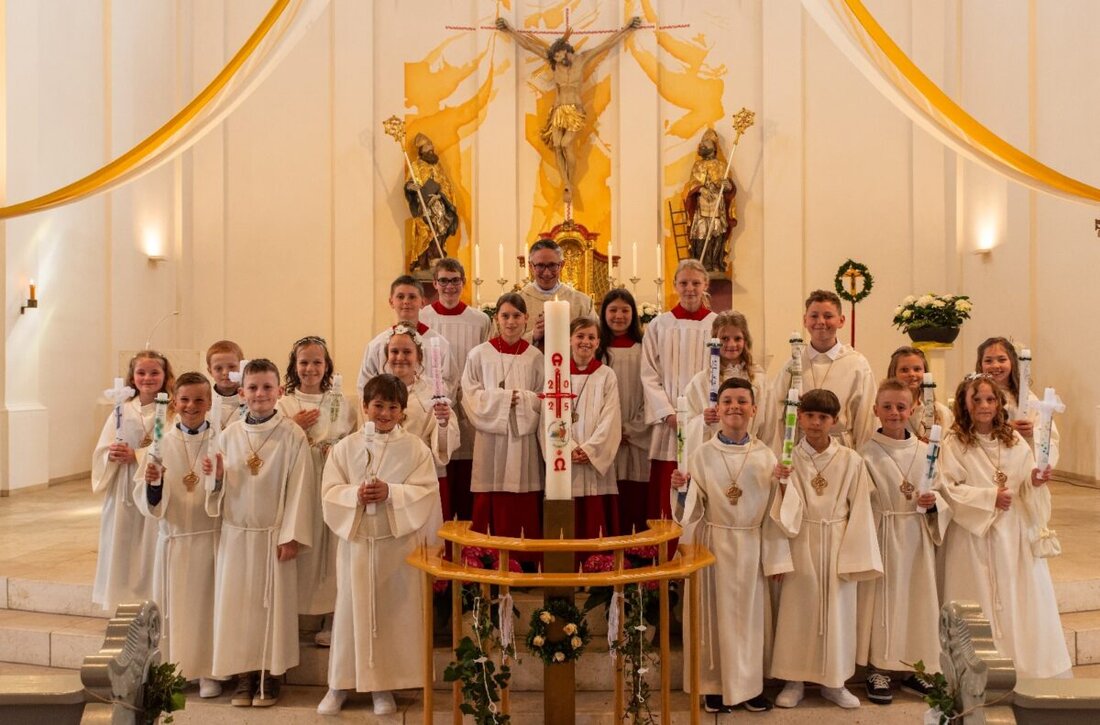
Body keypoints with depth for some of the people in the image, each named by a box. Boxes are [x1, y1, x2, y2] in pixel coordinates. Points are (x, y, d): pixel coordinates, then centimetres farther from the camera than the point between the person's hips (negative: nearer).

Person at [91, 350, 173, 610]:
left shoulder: (171, 412, -4)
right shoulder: (122, 411, 7)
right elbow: (102, 452, 6)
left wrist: (136, 456, -15)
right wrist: (113, 456, -14)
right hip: (124, 489, 3)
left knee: (151, 548, 0)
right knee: (122, 544, 7)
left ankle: (151, 600, 12)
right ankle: (124, 601, 20)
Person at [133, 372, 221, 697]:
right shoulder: (161, 443, 0)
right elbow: (145, 498, -1)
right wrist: (152, 482, -22)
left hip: (210, 536, -1)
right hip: (173, 536, 1)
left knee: (208, 603, 6)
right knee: (174, 603, 8)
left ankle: (208, 671, 20)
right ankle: (174, 668, 24)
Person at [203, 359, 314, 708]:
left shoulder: (292, 435, -8)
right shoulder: (230, 435, 3)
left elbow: (299, 487, -8)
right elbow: (222, 488, 8)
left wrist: (291, 535, -11)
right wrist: (217, 475, -14)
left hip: (274, 533, -3)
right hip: (236, 533, 3)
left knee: (273, 603, 5)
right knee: (237, 601, 7)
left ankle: (269, 676, 19)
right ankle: (244, 676, 20)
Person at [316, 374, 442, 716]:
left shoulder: (415, 448, -1)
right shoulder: (346, 447, 4)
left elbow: (426, 493, -8)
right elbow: (330, 492, 0)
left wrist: (391, 493, -21)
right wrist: (355, 494, -19)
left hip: (399, 541, -1)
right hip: (356, 539, 1)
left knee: (393, 611, 5)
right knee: (352, 608, 7)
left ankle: (383, 685, 19)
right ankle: (341, 683, 21)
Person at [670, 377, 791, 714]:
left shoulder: (765, 456, -1)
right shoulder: (701, 456, -3)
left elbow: (773, 511, 1)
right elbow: (693, 511, -2)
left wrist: (776, 557, 0)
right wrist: (682, 490, -22)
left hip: (752, 546, 1)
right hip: (713, 544, -1)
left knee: (750, 614, 10)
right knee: (716, 614, 7)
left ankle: (750, 684, 24)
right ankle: (715, 685, 21)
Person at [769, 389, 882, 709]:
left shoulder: (851, 460, -4)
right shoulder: (789, 458, -5)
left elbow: (859, 510, 0)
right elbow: (787, 513, -9)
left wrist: (855, 556, -3)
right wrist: (783, 484, -27)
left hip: (838, 543, 1)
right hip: (801, 543, 0)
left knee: (837, 609, 9)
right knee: (799, 608, 6)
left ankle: (834, 681, 24)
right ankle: (795, 680, 19)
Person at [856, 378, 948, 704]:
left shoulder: (925, 451, 5)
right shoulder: (867, 453, -6)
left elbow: (942, 495, 9)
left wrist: (933, 502, -13)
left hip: (918, 537, 4)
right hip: (883, 536, -4)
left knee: (918, 598, 9)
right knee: (882, 598, 1)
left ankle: (912, 668, 25)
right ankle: (878, 669, 14)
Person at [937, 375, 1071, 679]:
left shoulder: (1015, 441, 7)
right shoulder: (954, 444, -6)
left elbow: (1027, 490, 9)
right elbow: (949, 488, -12)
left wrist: (1035, 482, -12)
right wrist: (990, 497, -16)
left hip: (1014, 534, 4)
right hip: (974, 534, -3)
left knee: (1021, 599, 5)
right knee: (980, 602, 2)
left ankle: (1026, 668, 16)